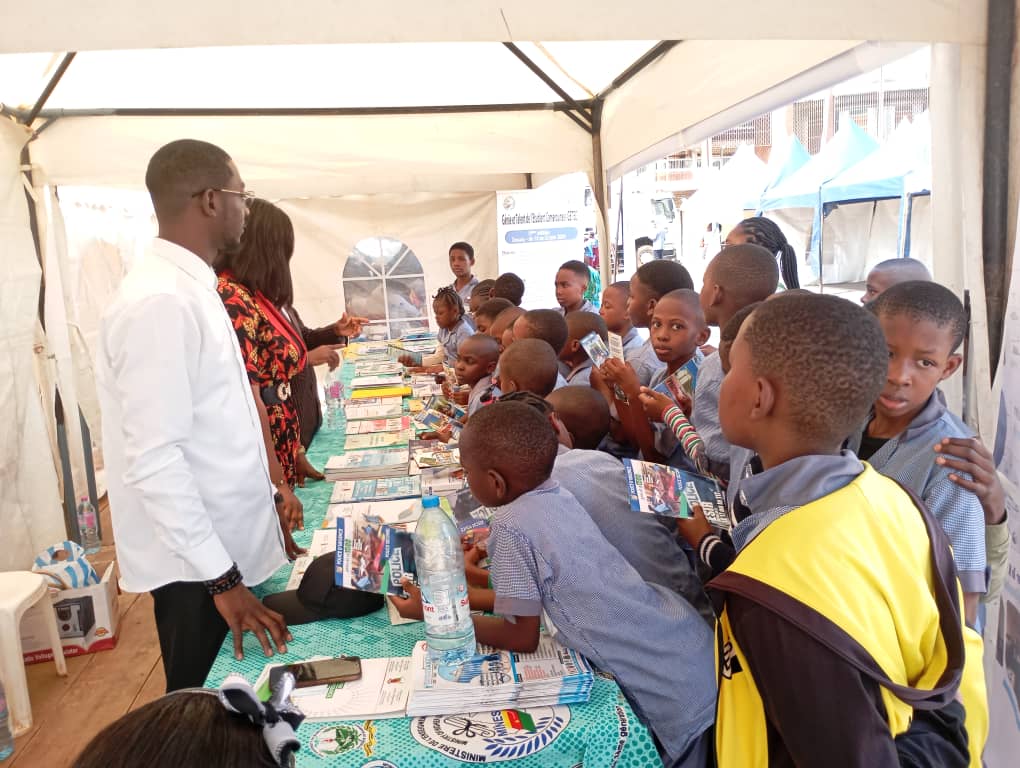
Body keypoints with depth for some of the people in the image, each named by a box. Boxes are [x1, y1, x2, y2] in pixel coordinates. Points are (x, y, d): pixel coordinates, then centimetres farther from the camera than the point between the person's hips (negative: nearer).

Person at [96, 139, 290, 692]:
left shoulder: (190, 287, 7)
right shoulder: (159, 301, -23)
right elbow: (154, 461, -26)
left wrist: (264, 491, 19)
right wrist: (220, 578, -23)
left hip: (223, 541, 9)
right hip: (196, 562, -9)